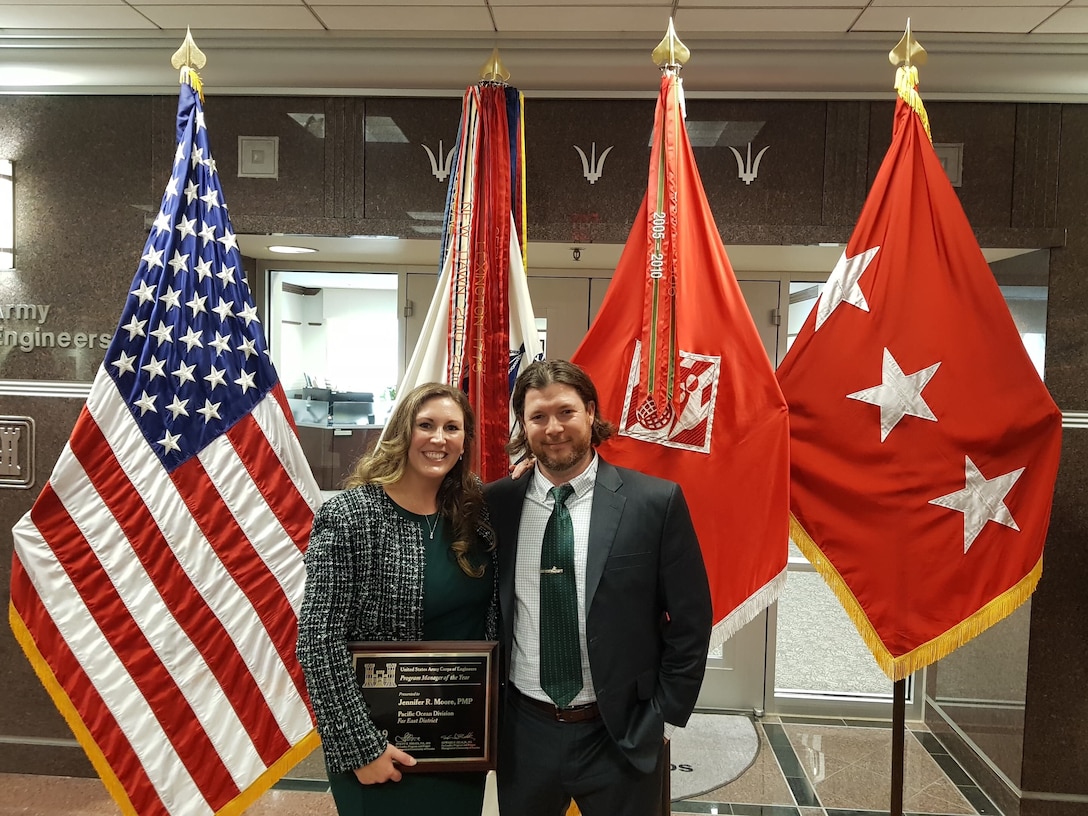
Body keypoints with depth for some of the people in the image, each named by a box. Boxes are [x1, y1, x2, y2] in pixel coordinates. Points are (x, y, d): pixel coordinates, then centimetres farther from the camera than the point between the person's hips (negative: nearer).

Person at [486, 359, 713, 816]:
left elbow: (690, 621, -5)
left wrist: (664, 719, -4)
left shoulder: (656, 502, -11)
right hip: (523, 731, 2)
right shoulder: (496, 504, -4)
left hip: (621, 736, -2)